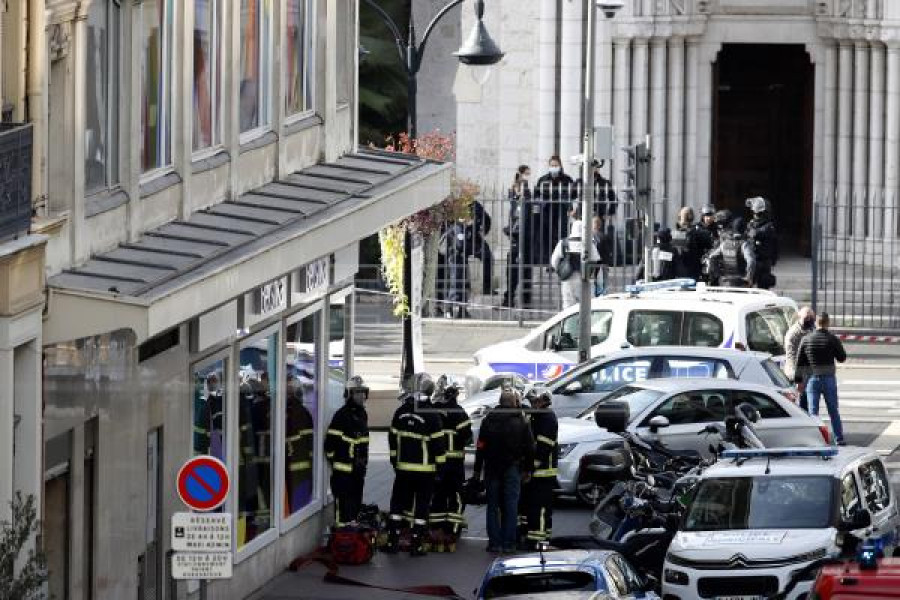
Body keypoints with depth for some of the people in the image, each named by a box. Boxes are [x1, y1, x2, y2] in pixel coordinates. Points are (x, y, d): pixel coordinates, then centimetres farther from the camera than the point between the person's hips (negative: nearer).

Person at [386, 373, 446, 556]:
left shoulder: (400, 412, 2)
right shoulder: (431, 415, -13)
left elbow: (393, 438, 9)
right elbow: (438, 443, -11)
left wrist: (394, 461, 19)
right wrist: (440, 465, -2)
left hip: (403, 468, 4)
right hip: (425, 469, -4)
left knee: (398, 504, 12)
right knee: (421, 506, 3)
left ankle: (392, 542, 11)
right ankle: (416, 545, 2)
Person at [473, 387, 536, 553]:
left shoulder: (489, 419, 0)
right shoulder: (521, 420, -2)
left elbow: (480, 447, 1)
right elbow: (530, 447, 0)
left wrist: (477, 470, 5)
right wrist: (528, 470, 8)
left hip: (492, 469, 1)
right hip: (513, 469, -1)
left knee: (493, 506, 6)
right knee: (510, 507, 2)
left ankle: (494, 542, 3)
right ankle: (508, 544, 0)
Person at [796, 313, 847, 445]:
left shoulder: (806, 339, -3)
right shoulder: (833, 339, -8)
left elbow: (799, 362, 0)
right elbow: (842, 358, 2)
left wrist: (798, 380, 6)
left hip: (812, 379, 0)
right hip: (829, 379, 0)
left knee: (813, 411, 2)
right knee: (833, 411, 12)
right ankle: (839, 438, 15)